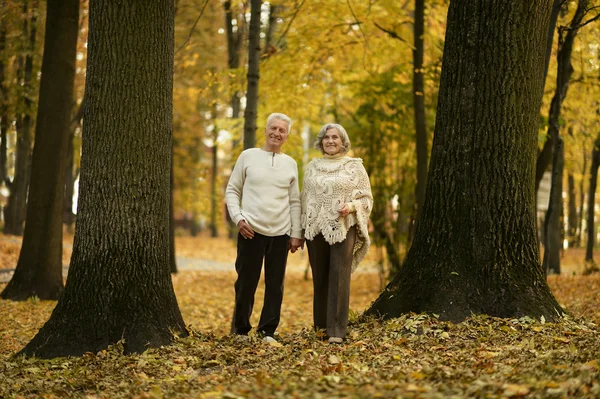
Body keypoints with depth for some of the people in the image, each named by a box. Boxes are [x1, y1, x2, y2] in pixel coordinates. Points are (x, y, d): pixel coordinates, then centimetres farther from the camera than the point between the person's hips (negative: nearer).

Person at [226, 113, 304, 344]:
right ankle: (240, 330, 16)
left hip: (280, 233, 2)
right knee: (246, 283, 2)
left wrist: (296, 234, 6)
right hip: (251, 231, -2)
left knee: (275, 286, 3)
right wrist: (238, 218, -9)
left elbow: (295, 202, 12)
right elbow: (232, 190, 4)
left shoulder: (290, 164, 10)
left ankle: (268, 331, 11)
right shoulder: (248, 156, 4)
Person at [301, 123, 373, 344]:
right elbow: (305, 199, 16)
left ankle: (336, 330, -6)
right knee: (320, 278, 5)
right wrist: (301, 230, 11)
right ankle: (320, 325, 15)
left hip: (343, 229, -3)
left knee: (339, 278, -7)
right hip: (316, 229, 3)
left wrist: (351, 206, -16)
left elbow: (366, 198, 3)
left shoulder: (355, 166, 4)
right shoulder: (312, 167, 13)